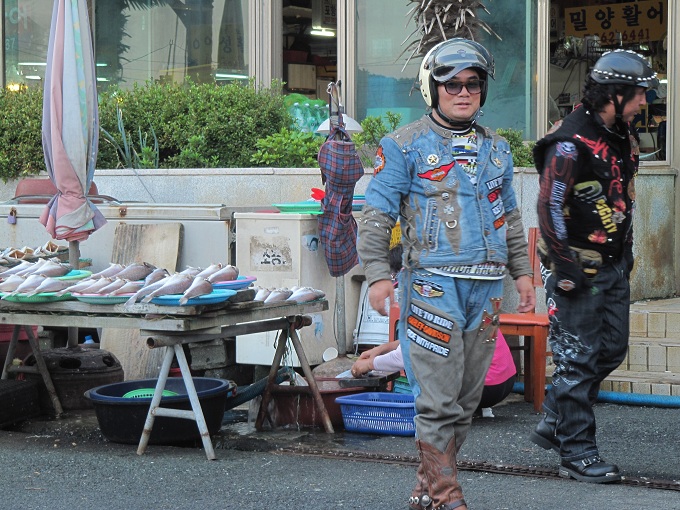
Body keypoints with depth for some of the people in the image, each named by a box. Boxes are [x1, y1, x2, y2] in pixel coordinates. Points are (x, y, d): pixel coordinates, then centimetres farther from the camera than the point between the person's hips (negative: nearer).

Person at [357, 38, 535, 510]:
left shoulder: (496, 148, 16)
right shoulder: (405, 146, -2)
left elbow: (510, 217, 24)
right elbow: (377, 214, -4)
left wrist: (522, 271, 19)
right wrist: (378, 273, -12)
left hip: (485, 287, 6)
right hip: (433, 284, -6)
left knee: (466, 399, 9)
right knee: (438, 400, -6)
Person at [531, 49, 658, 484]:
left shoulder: (622, 136, 10)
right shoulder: (571, 142, -18)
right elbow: (549, 207, -18)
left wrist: (626, 251, 19)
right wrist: (564, 268, -19)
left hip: (613, 266, 9)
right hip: (578, 268, -9)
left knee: (611, 350, 14)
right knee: (578, 359, -2)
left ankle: (554, 424, 28)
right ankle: (577, 454, 6)